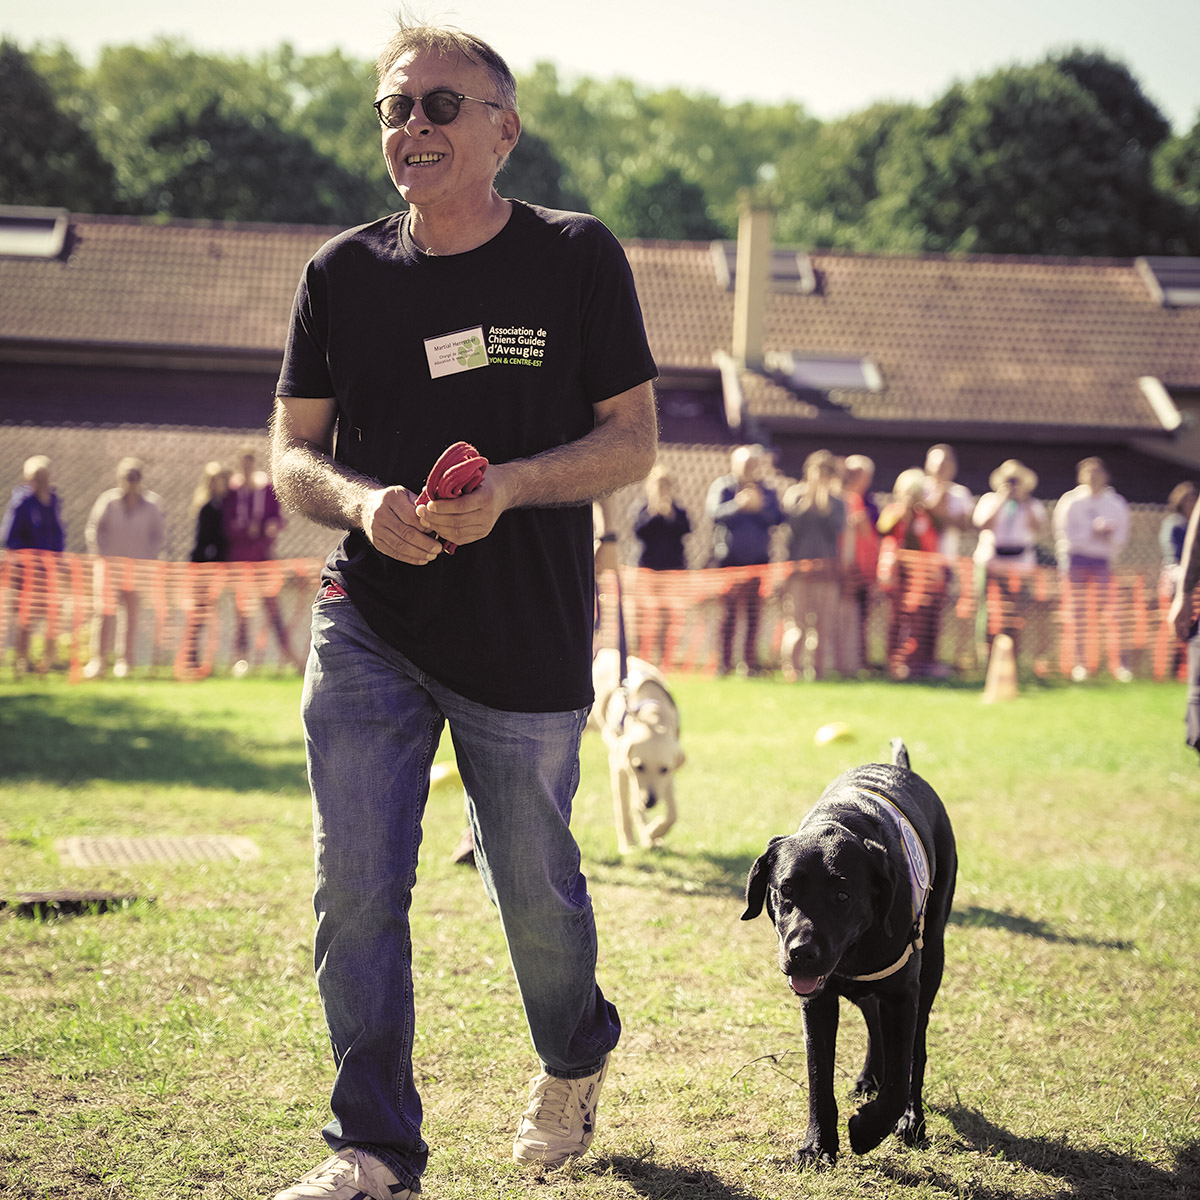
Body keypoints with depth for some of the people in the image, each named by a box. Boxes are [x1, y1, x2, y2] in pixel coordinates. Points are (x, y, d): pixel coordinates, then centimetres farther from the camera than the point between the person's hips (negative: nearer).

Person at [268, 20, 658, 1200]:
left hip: (528, 638, -2)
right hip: (368, 626, 2)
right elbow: (292, 453, 8)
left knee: (533, 886, 8)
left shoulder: (576, 259, -3)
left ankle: (574, 1059, 40)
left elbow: (633, 441, -2)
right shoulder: (342, 273, 5)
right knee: (354, 883, -5)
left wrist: (510, 486, -20)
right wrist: (360, 501, -15)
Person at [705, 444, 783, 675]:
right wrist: (739, 504, -24)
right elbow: (714, 513, -12)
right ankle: (725, 662, 0)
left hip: (758, 560, 3)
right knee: (729, 611, -5)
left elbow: (778, 519, 0)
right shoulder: (722, 486, 3)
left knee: (754, 613, 2)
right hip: (730, 559, -3)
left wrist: (760, 506, -16)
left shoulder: (767, 491, 12)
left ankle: (751, 662, 8)